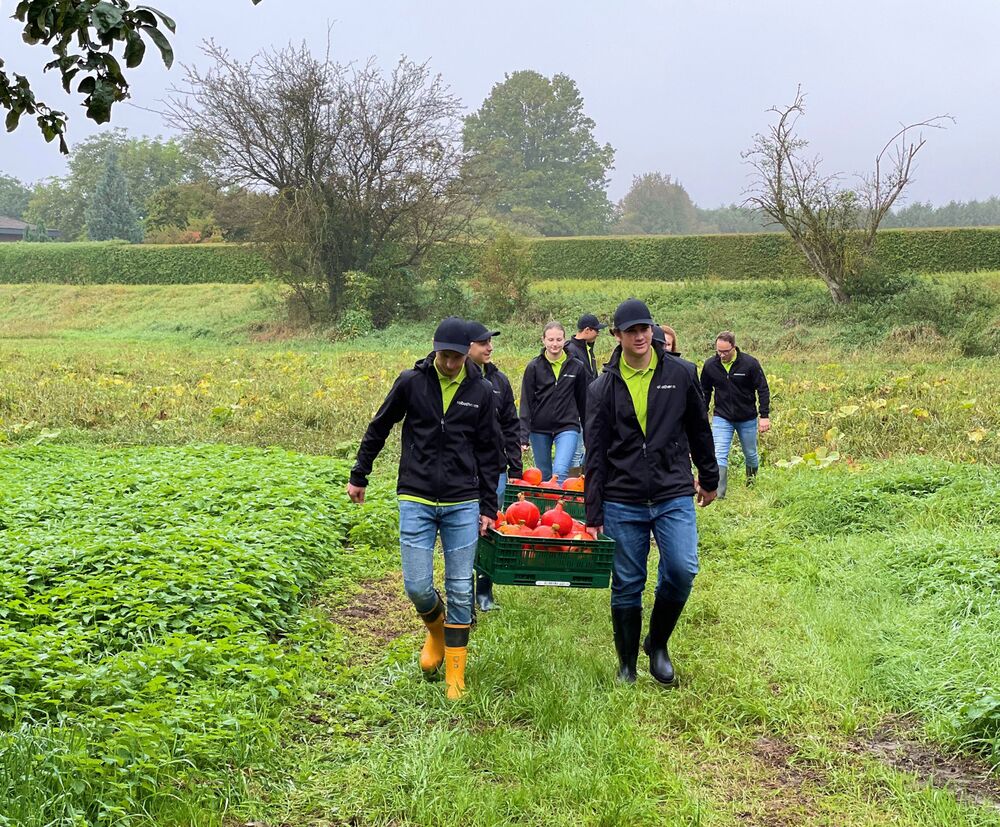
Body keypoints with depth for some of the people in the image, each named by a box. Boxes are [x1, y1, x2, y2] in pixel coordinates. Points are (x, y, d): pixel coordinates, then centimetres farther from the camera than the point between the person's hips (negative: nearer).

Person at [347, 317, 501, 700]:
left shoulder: (480, 391, 1)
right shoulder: (411, 382, -2)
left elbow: (488, 453, 7)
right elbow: (378, 429, 11)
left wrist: (488, 506, 5)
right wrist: (359, 476, 17)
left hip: (463, 505, 0)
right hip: (416, 501, 0)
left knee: (460, 591, 2)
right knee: (417, 586, -5)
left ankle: (455, 674, 14)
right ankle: (436, 629, 30)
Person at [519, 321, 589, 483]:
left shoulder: (577, 367, 1)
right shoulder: (534, 367, -2)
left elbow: (583, 402, 9)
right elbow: (526, 403, -3)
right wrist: (524, 436, -11)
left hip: (567, 427, -1)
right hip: (539, 429, 1)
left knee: (560, 472, -20)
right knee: (544, 477, 12)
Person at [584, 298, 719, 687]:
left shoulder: (681, 374, 2)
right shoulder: (603, 388, 2)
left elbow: (699, 430, 14)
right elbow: (596, 454, 2)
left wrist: (709, 478, 21)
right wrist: (593, 515, -1)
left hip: (674, 496, 0)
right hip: (623, 502, 0)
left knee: (682, 570, -13)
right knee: (626, 586, 5)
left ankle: (658, 643, 13)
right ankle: (627, 665, 23)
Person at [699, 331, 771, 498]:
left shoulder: (750, 363, -14)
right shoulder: (710, 365, -7)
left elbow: (763, 390, -7)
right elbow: (705, 392, 7)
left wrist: (765, 416, -10)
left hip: (747, 419, 0)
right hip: (721, 418, 1)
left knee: (750, 454, 16)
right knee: (719, 456, -12)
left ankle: (752, 482, 44)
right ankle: (718, 495, -13)